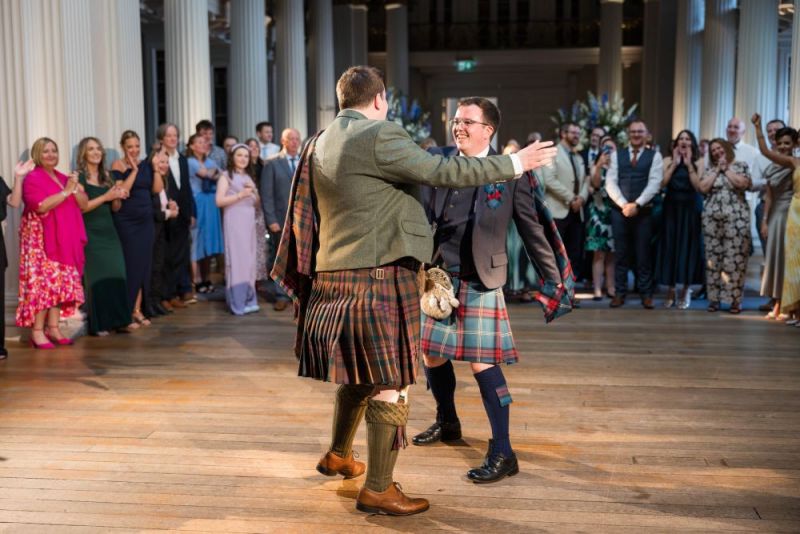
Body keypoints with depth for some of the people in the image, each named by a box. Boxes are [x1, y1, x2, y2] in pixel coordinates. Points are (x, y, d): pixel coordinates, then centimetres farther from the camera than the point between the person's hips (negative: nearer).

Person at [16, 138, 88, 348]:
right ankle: (37, 331, -8)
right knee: (41, 282, -11)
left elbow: (84, 204, 10)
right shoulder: (32, 178, -5)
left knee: (60, 282, 5)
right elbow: (41, 206, -20)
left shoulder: (64, 178, 16)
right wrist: (65, 191, -17)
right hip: (40, 240, -7)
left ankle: (53, 328, 10)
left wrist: (75, 189, -8)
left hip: (64, 240, 7)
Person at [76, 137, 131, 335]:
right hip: (91, 233, -6)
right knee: (97, 277, -6)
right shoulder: (79, 177, -4)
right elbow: (80, 206, -14)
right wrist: (105, 196, -17)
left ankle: (117, 319, 8)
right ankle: (99, 324, -1)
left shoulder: (106, 176, 14)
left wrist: (118, 197, -4)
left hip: (109, 230, 6)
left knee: (116, 274, 1)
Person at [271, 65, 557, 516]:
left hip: (336, 274, 9)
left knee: (359, 371, 25)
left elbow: (307, 214, 18)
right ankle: (378, 490, 10)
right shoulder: (380, 137, -14)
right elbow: (444, 173, -17)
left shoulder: (321, 143, 11)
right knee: (391, 383, 1)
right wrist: (516, 163, -9)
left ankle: (339, 455, 41)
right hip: (379, 275, -9)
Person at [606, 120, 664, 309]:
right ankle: (620, 293, 11)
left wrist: (636, 204, -15)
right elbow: (610, 182, 2)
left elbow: (654, 183, -6)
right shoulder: (617, 155, 10)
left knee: (643, 254, 2)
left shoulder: (654, 156, 5)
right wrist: (624, 204, -11)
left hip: (643, 211, -1)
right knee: (621, 253, 5)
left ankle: (646, 294, 9)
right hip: (620, 210, 2)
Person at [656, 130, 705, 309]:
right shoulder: (668, 160, 6)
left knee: (689, 246, 1)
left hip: (691, 208, -1)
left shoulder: (698, 161, 3)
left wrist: (688, 164, -10)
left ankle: (686, 290, 9)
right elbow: (662, 183, -7)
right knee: (670, 246, 1)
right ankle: (671, 289, 9)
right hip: (671, 207, 1)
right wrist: (675, 163, -8)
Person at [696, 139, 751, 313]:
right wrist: (717, 170, 0)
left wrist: (726, 169, -3)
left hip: (736, 219, -3)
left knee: (735, 258, -5)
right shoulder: (709, 169, 14)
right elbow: (702, 188, -1)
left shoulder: (740, 166, 7)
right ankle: (714, 298, 8)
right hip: (712, 218, 3)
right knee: (713, 258, 2)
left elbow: (743, 183, -11)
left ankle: (734, 299, 0)